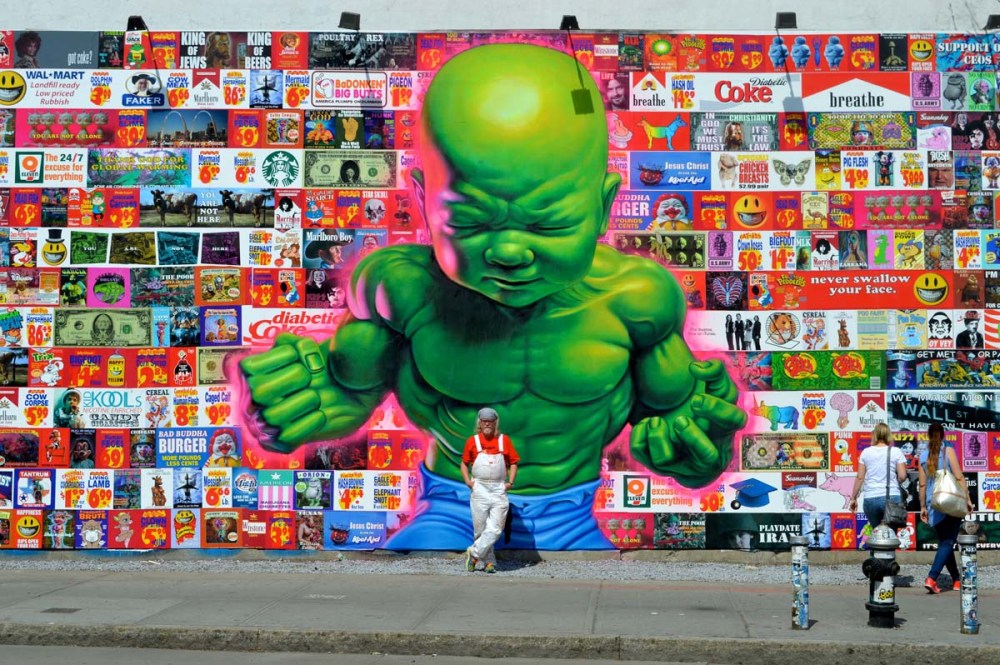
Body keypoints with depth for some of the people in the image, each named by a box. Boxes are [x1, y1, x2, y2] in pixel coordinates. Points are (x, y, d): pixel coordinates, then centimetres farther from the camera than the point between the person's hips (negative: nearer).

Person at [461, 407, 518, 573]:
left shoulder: (504, 441, 6)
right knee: (480, 528, 1)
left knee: (495, 529, -8)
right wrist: (467, 480, -1)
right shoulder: (472, 441, 5)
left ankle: (473, 553, 3)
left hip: (499, 489, 0)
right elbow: (464, 463, 13)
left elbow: (513, 462, 12)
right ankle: (489, 561, 12)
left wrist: (510, 482, 0)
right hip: (479, 490, 0)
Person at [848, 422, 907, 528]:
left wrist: (853, 498, 12)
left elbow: (859, 477, 5)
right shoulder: (896, 452, 1)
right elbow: (902, 476, -3)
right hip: (892, 497, -1)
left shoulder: (866, 452, 5)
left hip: (870, 499, 1)